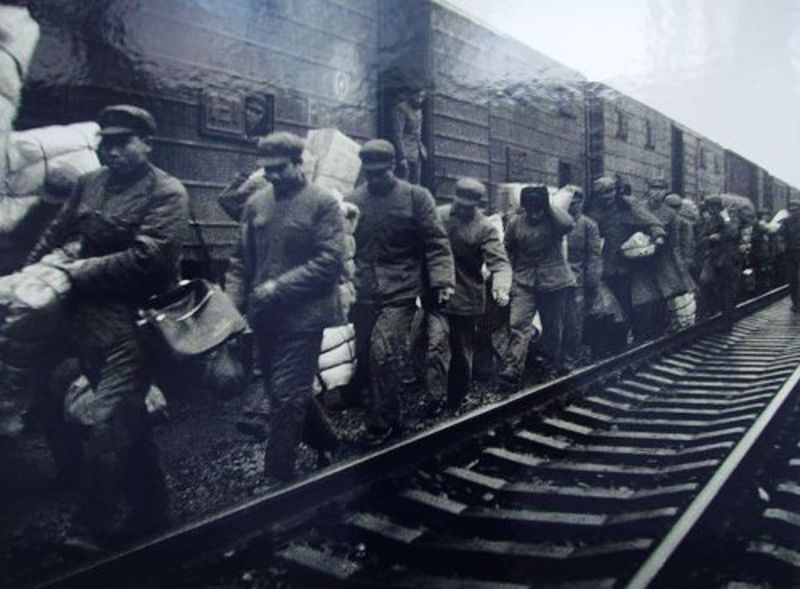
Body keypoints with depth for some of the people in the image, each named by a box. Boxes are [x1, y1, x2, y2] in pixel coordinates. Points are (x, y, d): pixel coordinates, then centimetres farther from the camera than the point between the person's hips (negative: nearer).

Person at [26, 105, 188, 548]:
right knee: (127, 419, 15)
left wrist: (86, 270, -12)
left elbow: (148, 257, -17)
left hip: (132, 324, -7)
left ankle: (96, 528, 7)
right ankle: (150, 509, 31)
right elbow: (54, 235, 18)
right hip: (88, 319, 7)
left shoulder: (166, 192, -7)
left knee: (103, 421, -9)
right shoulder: (89, 184, 12)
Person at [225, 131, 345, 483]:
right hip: (264, 317, 6)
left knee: (286, 395, -4)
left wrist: (280, 287, -18)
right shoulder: (255, 204, 10)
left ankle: (277, 478, 9)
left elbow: (331, 261, -14)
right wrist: (233, 303, 1)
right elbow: (241, 260, 13)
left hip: (303, 316, -6)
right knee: (287, 391, 16)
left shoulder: (323, 203, -6)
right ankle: (327, 443, 38)